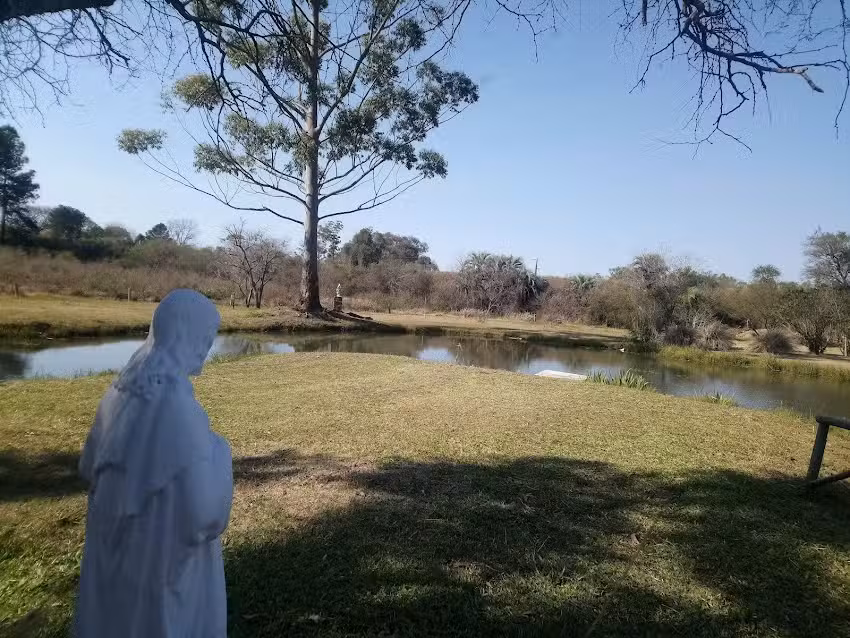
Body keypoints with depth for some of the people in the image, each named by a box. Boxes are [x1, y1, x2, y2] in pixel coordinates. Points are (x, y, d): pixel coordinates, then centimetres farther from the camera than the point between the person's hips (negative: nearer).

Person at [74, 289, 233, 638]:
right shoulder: (178, 406, -31)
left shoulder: (123, 389, -6)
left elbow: (90, 466, 8)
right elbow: (204, 508, -28)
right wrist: (218, 452, -10)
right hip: (166, 554, -7)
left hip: (116, 544, 7)